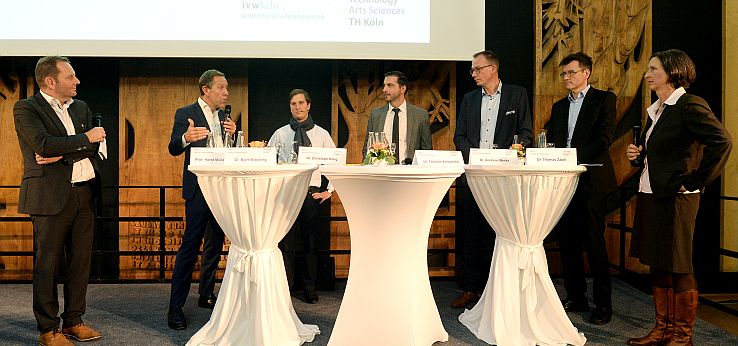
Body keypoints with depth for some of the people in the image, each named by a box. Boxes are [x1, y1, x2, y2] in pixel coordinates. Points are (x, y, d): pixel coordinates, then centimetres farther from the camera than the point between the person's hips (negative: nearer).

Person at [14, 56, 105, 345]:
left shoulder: (80, 107, 15)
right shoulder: (26, 109, -2)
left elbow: (95, 147, 5)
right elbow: (44, 145, -17)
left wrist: (62, 154, -10)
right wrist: (85, 139, -9)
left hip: (84, 193, 6)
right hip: (51, 195, -6)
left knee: (80, 261, 10)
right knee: (47, 264, 2)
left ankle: (74, 321, 23)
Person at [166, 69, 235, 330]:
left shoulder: (224, 116, 13)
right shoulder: (186, 113, -5)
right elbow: (173, 149, -11)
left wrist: (232, 134, -7)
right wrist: (186, 138, -32)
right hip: (199, 189, -7)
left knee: (215, 244, 14)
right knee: (190, 245, -7)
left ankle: (206, 295, 28)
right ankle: (176, 306, -1)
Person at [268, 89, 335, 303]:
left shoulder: (322, 134, 7)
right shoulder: (280, 134, 6)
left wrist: (329, 191, 3)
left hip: (312, 194, 1)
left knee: (311, 243, 6)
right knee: (286, 243, 2)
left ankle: (309, 289, 18)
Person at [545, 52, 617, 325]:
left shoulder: (604, 99, 2)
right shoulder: (559, 107, 20)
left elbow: (604, 138, -10)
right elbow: (550, 143, 16)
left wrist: (575, 157, -18)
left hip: (591, 180, -6)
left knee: (594, 243, -4)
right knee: (567, 241, 8)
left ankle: (603, 304, 5)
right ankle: (575, 297, 19)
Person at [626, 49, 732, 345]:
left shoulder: (690, 105, -11)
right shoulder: (656, 110, 16)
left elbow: (722, 142, -22)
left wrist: (694, 181, -18)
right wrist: (637, 156, 6)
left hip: (675, 198, -9)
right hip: (650, 195, 9)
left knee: (678, 268, 1)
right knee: (658, 266, 14)